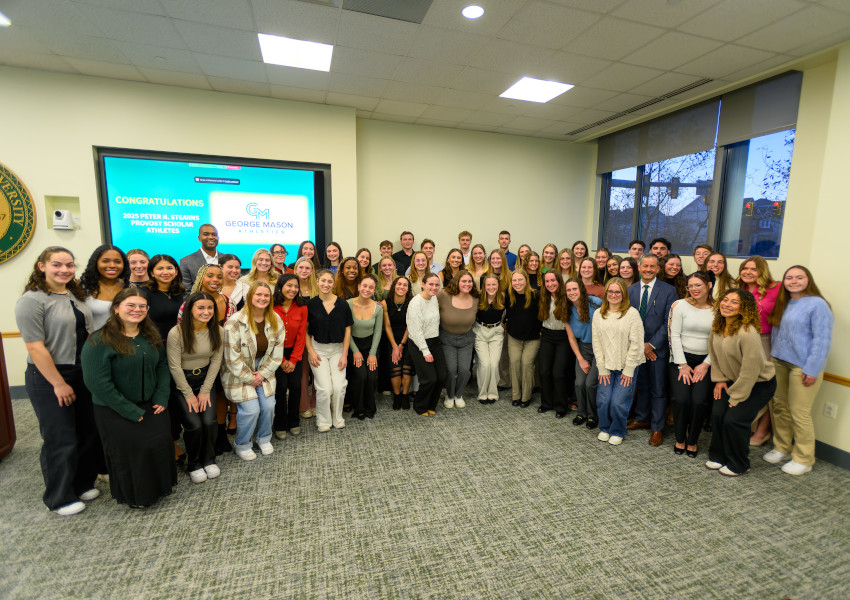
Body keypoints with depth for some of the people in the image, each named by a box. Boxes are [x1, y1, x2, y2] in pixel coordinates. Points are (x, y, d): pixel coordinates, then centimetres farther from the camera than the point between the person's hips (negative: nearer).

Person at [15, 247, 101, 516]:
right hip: (48, 378, -6)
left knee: (87, 431, 14)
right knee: (60, 439, 4)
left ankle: (83, 483, 33)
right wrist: (59, 383, -16)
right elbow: (35, 347, -17)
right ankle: (59, 498, 24)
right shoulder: (32, 300, -13)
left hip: (82, 374, 6)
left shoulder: (76, 296, 7)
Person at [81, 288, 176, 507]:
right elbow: (97, 382, -18)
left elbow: (162, 367, 10)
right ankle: (135, 495, 16)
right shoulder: (99, 340, -14)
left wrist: (161, 398, -3)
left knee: (162, 439, -12)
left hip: (149, 405, 5)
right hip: (114, 410, -4)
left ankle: (160, 485, 15)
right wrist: (131, 412, -18)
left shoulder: (151, 336, 6)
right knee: (134, 447, -13)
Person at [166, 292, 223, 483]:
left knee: (209, 422, -10)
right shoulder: (176, 333, -19)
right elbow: (174, 367, -13)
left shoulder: (218, 331, -8)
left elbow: (216, 361, -2)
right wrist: (188, 394, -9)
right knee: (194, 424, -13)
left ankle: (208, 460, 16)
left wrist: (205, 391, -5)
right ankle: (193, 464, 15)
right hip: (181, 382, -3)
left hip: (205, 379, 3)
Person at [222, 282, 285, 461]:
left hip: (264, 373, 4)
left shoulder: (275, 321, -3)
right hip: (239, 374, -4)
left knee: (268, 405, -7)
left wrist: (263, 374, -7)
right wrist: (249, 378, -11)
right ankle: (241, 445, 17)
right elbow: (233, 357, -15)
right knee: (251, 409, -11)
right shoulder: (235, 322, -17)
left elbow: (277, 352, 1)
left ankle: (264, 438, 23)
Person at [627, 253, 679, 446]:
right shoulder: (630, 290, 4)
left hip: (658, 349, -3)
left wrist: (652, 344, -14)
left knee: (658, 390, 6)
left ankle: (657, 428, 20)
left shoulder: (668, 291, -6)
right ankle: (641, 419, 32)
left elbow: (669, 322, -9)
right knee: (641, 386, 16)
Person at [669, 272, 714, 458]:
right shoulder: (680, 305, -2)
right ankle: (680, 438, 12)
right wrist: (683, 365, -6)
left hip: (705, 361, 1)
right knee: (681, 399, -12)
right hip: (682, 358, -1)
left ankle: (692, 440, 11)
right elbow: (675, 335, -3)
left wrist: (706, 364, -5)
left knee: (699, 401, -12)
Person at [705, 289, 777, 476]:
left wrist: (736, 398, -18)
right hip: (733, 380, 6)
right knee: (717, 413, -3)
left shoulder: (747, 333, -30)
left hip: (759, 383, -6)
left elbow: (750, 370, -25)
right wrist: (719, 379, 4)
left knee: (734, 420, -11)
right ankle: (718, 456, 17)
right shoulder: (717, 327, -7)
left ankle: (738, 465, 12)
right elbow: (714, 354, 8)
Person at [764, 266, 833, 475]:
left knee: (800, 413, 0)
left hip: (803, 367, -7)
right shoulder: (782, 304, 11)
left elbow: (822, 340, -12)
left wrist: (812, 369, -15)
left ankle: (803, 459, 16)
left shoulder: (817, 304, -10)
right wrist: (773, 357, 14)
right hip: (779, 362, 7)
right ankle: (782, 448, 28)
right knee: (780, 407, 14)